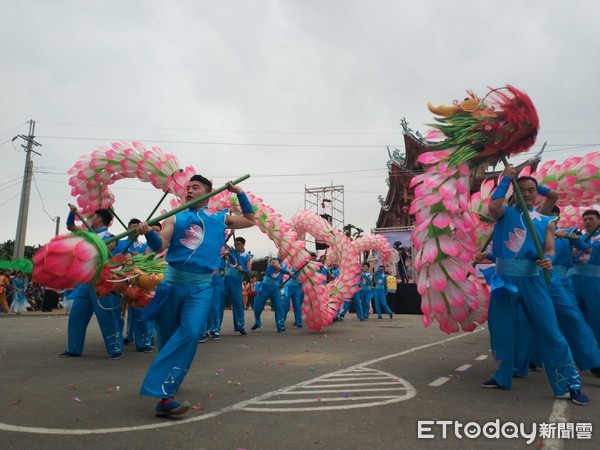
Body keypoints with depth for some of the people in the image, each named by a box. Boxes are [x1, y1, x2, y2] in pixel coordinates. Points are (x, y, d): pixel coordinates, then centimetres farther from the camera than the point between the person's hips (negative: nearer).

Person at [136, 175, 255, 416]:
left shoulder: (221, 218, 12)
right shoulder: (175, 218, 8)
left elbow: (250, 220, 23)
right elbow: (160, 246, -5)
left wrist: (240, 193, 16)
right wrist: (148, 233, -26)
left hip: (201, 286, -1)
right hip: (173, 281, 1)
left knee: (190, 333, -20)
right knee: (167, 335, 10)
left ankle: (164, 395, -16)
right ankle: (167, 383, 35)